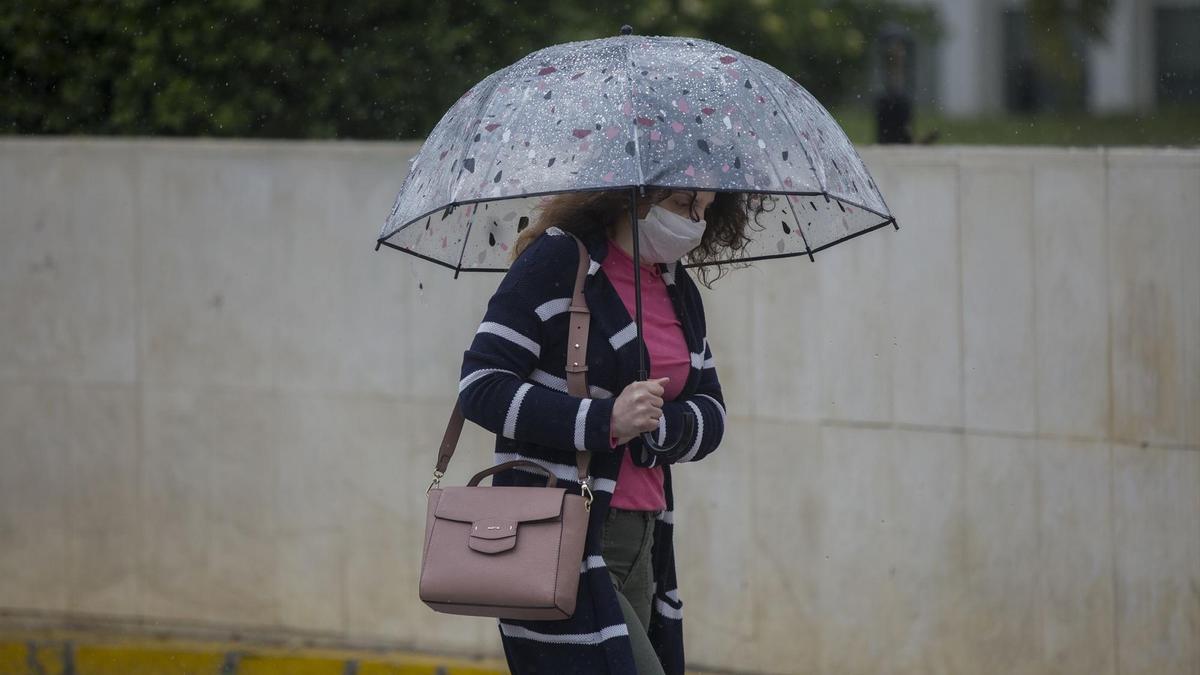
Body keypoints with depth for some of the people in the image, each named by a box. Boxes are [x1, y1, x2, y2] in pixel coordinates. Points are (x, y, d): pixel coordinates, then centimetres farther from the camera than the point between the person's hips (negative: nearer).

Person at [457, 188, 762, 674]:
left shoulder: (679, 291, 16)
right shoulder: (558, 261, -8)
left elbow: (712, 415, 15)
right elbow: (480, 385, -14)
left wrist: (658, 425, -10)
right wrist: (604, 420, -22)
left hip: (641, 542, 7)